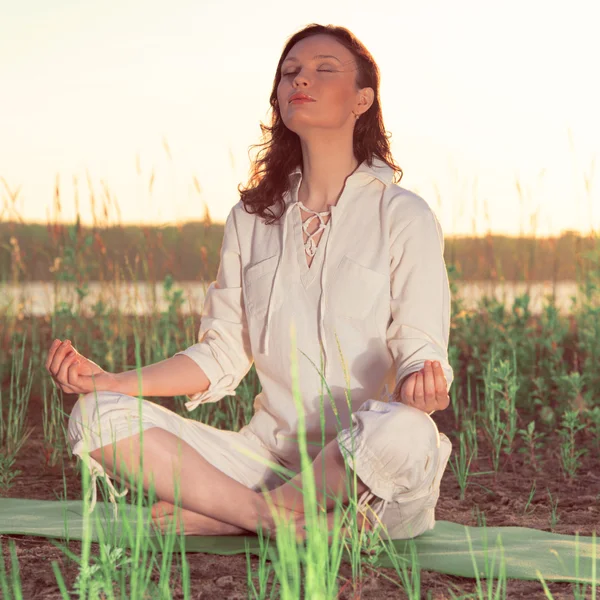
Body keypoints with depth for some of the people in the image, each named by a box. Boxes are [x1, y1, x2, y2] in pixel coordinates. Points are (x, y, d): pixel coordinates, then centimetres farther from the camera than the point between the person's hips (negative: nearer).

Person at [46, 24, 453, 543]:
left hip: (369, 465, -3)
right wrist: (107, 380, -1)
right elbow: (222, 356, 11)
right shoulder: (252, 218, 11)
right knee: (98, 416, -13)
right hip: (273, 454, 4)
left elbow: (420, 351, -6)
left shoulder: (403, 216, -2)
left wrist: (422, 383, -31)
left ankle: (223, 514, -15)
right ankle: (286, 521, -20)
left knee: (402, 430, -40)